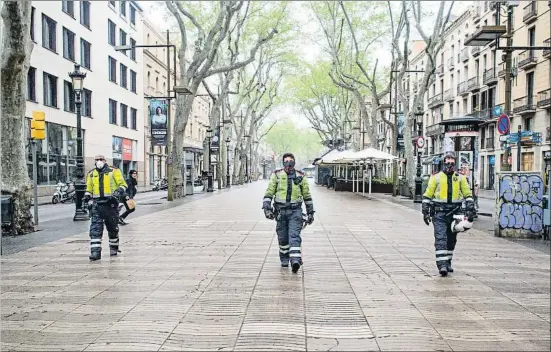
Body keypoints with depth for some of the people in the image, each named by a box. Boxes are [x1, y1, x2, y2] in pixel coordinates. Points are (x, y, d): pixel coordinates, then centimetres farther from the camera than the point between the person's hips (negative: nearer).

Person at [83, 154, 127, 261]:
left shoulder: (114, 171, 2)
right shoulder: (91, 174, 14)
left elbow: (123, 184, -1)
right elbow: (89, 189, 23)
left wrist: (118, 192, -18)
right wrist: (87, 197, 6)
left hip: (110, 203, -2)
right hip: (97, 204, 3)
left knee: (112, 228, 10)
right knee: (95, 228, -9)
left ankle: (114, 248, 29)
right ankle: (95, 252, -12)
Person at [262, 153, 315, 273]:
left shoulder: (300, 176, 7)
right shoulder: (276, 175, 5)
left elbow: (307, 195, 13)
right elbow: (269, 192, 3)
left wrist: (310, 212, 12)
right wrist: (267, 208, -8)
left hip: (295, 211, -1)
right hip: (280, 211, 1)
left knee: (294, 236, -14)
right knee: (282, 238, 9)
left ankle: (295, 260, -24)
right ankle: (284, 259, 25)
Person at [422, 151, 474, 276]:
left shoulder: (460, 178, 8)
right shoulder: (436, 177, 2)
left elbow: (468, 195, 11)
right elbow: (427, 195, 6)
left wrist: (470, 210, 1)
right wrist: (425, 212, 2)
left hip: (455, 213, 3)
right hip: (439, 213, -3)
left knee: (451, 240, 12)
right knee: (440, 239, -13)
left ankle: (448, 263, 26)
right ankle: (442, 265, -17)